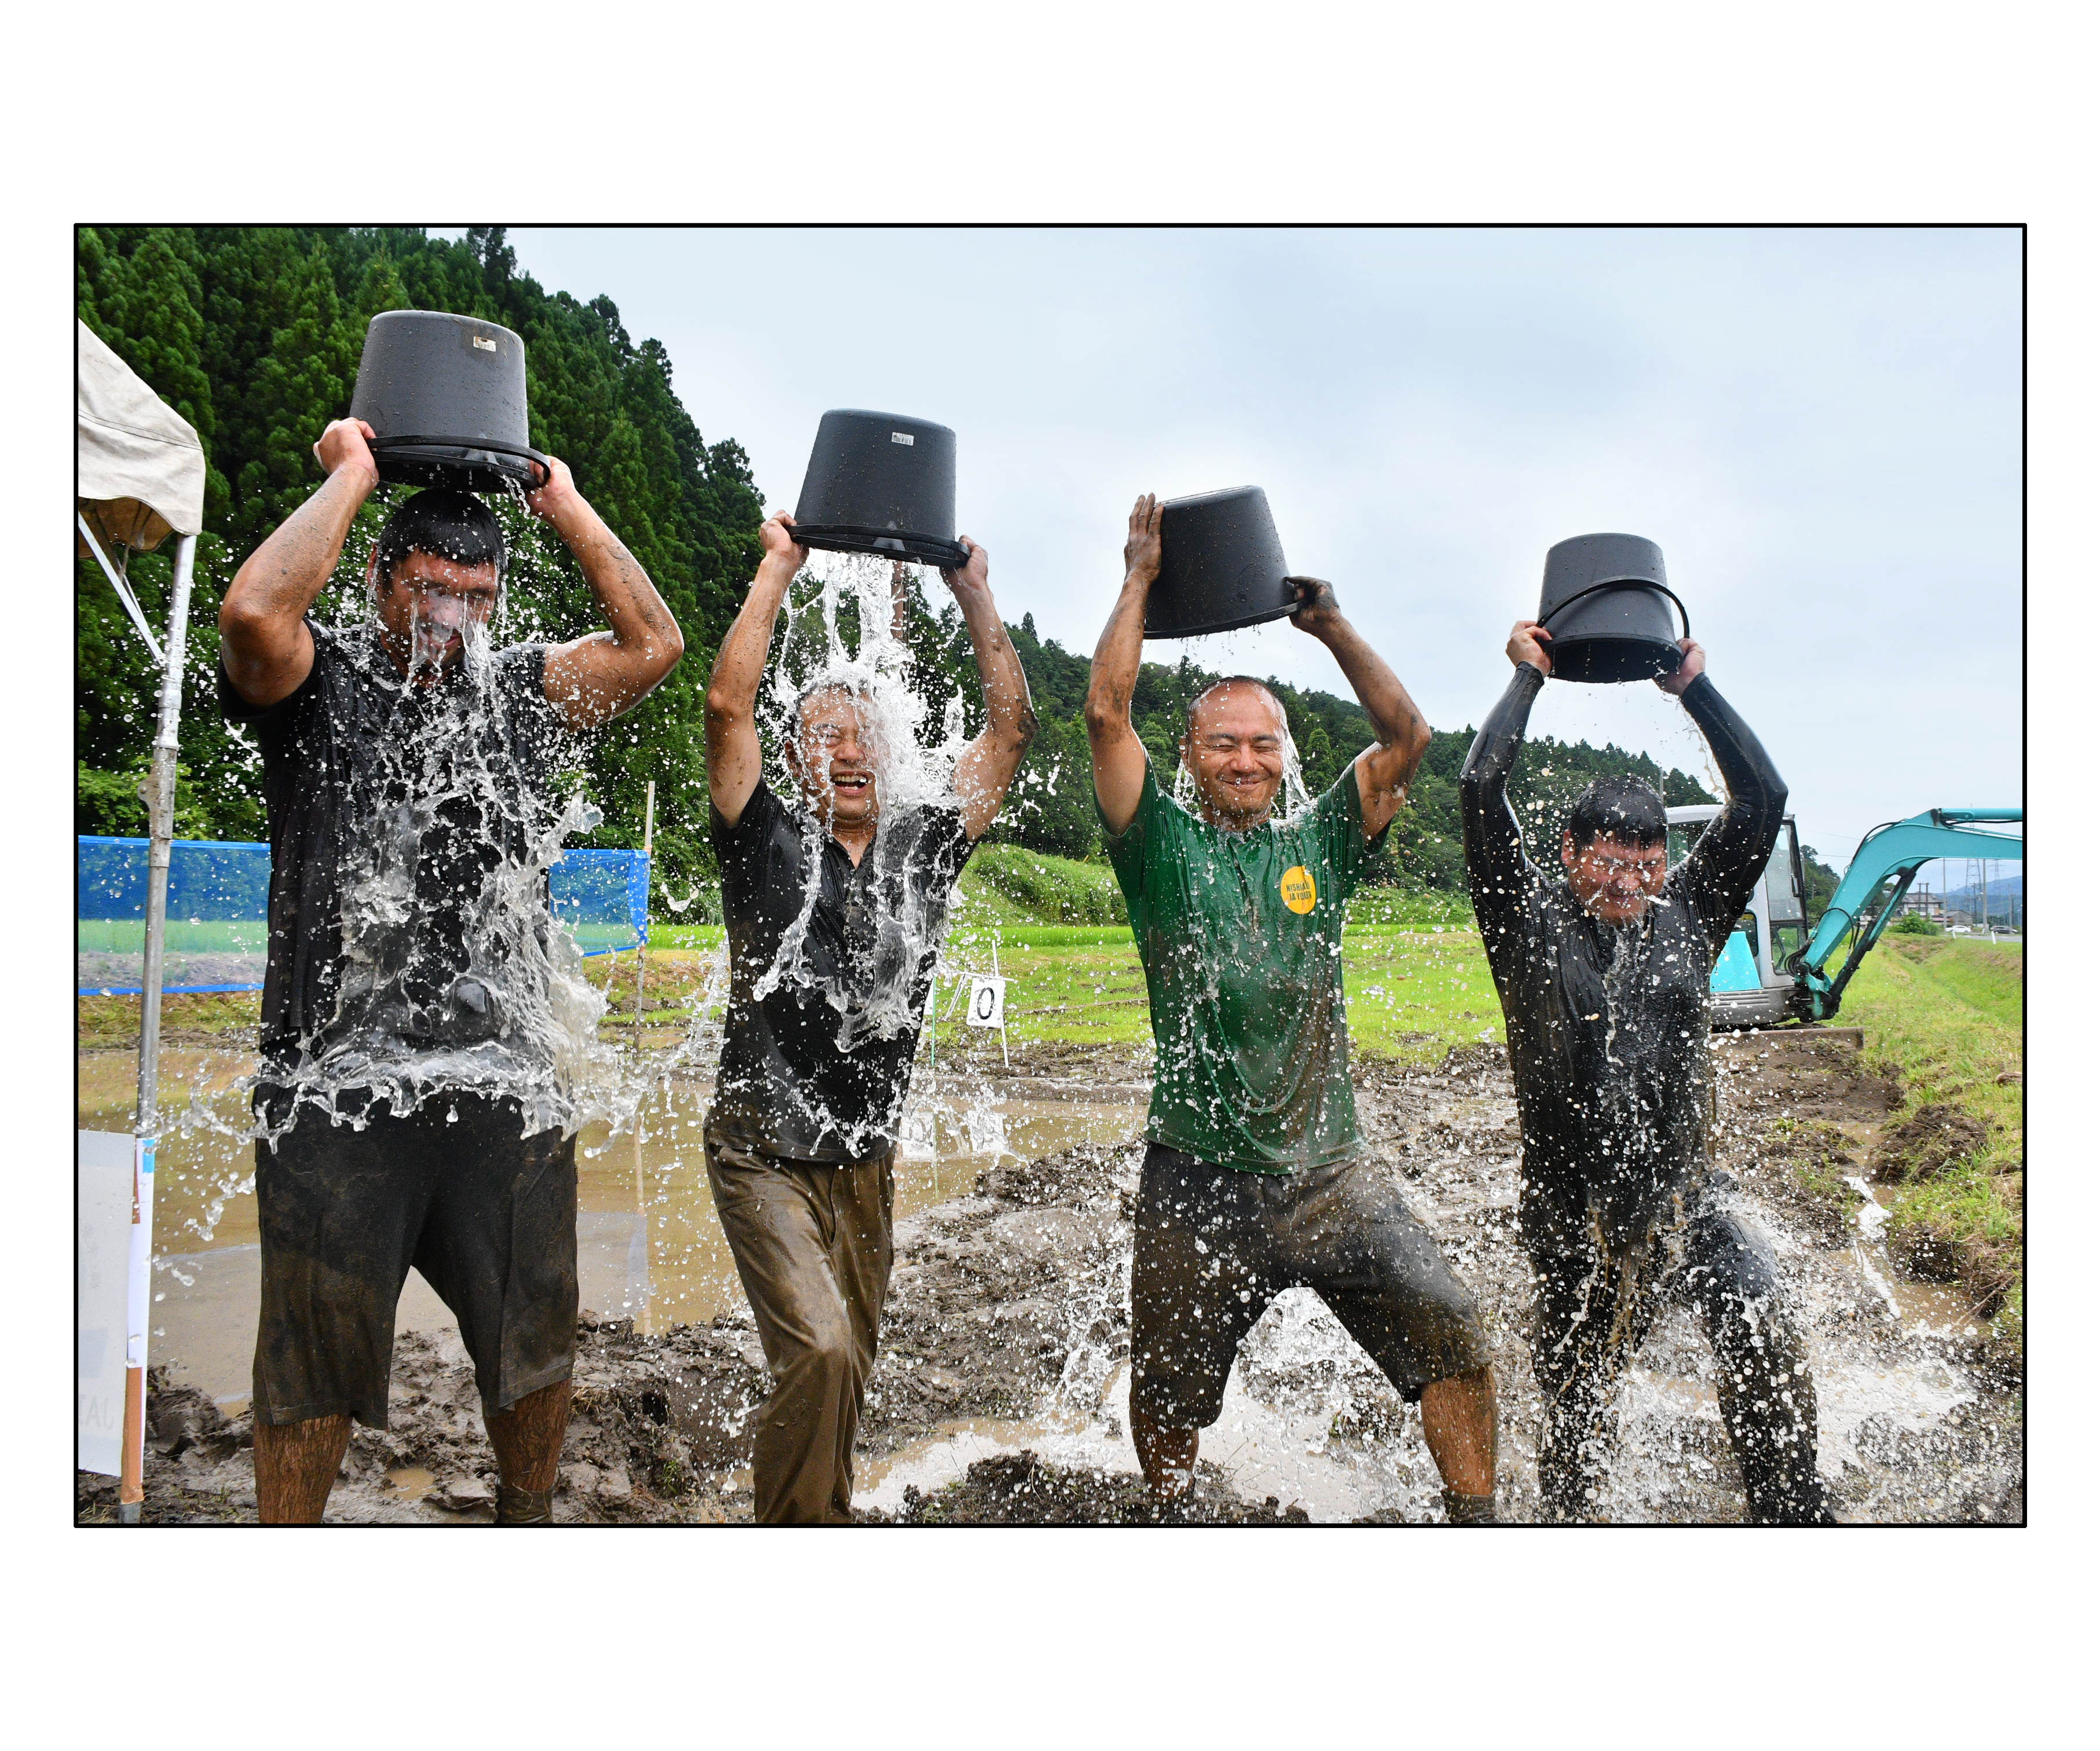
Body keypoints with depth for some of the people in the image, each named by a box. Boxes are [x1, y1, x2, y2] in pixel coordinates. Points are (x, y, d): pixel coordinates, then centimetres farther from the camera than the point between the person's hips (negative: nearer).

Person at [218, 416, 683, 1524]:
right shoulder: (320, 684, 1)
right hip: (337, 1081, -3)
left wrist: (564, 505, 6)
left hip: (502, 1078, 4)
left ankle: (525, 1523, 37)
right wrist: (349, 477, -9)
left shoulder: (520, 693, 12)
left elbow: (652, 644, 2)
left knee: (535, 1340, 14)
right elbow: (253, 610, -21)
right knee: (313, 1355, 6)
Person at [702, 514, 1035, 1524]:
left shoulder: (923, 850, 6)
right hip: (763, 1151, -5)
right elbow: (727, 703, -16)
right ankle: (793, 1529, -5)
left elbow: (1011, 726, 5)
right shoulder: (768, 843, -4)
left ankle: (810, 1512, 29)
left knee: (845, 1373, 12)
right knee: (822, 1355, -21)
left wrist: (974, 595, 1)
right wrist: (778, 570, -10)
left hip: (866, 1161, 5)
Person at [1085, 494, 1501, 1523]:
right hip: (1198, 1179, -1)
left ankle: (1476, 1522, 5)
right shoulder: (1162, 845, 2)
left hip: (1328, 1170, 2)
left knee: (1451, 1338, -10)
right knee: (1168, 1399, 10)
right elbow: (1106, 714, -8)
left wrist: (1329, 625, -3)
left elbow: (1406, 737, 1)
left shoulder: (1319, 845, 9)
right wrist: (1140, 582, -4)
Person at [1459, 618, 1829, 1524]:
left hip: (1685, 1199, 2)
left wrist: (1694, 685, 8)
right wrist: (1529, 676, 1)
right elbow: (1481, 789, -10)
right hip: (1574, 1217, -1)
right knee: (1576, 1400, 10)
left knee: (1768, 1351, -20)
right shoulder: (1528, 922, -3)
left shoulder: (1686, 915, 6)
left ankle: (1790, 1522, -7)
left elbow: (1763, 796, 6)